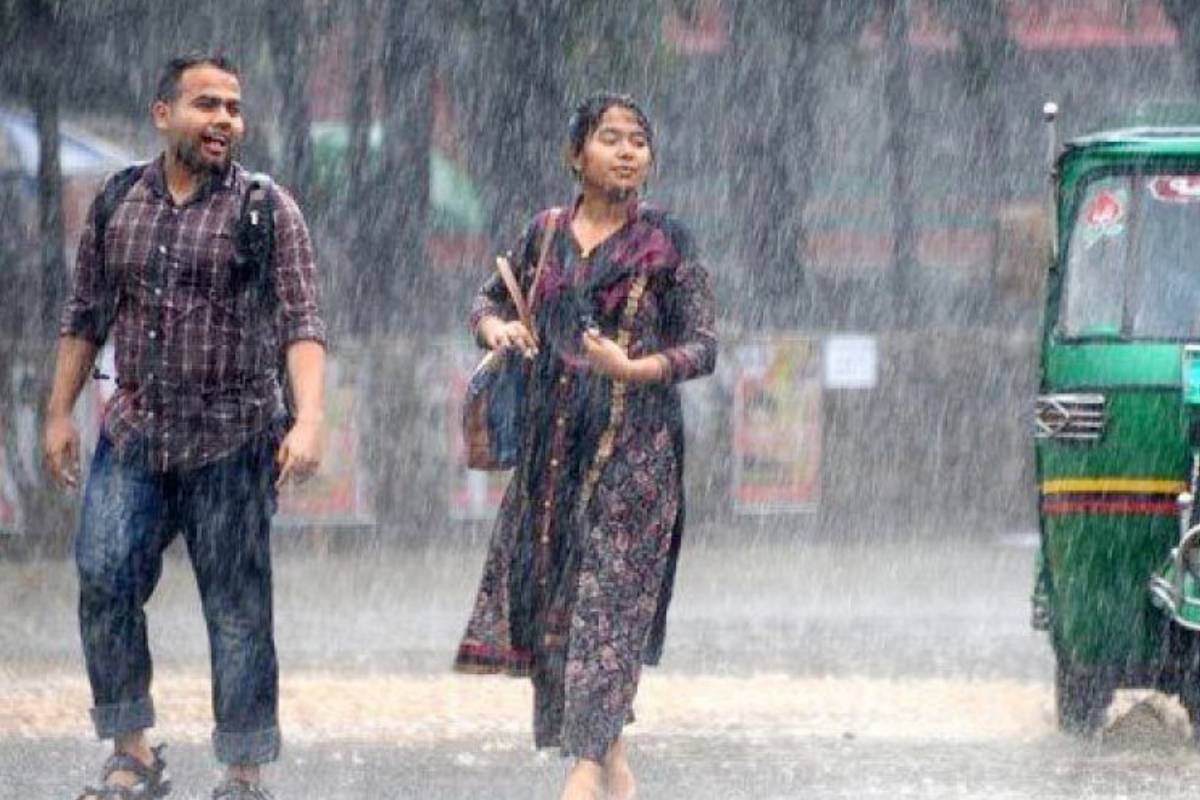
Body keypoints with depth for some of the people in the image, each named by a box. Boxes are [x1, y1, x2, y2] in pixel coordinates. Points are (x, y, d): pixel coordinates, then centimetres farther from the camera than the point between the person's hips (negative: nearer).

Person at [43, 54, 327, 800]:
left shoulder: (267, 210, -3)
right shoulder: (116, 205, 9)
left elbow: (301, 324, -10)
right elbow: (86, 316, 17)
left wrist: (308, 421, -23)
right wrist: (61, 413, 13)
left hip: (231, 439, -3)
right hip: (133, 432, 3)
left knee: (237, 609, 0)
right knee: (104, 578, -9)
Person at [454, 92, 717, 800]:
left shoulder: (665, 242, -2)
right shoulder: (548, 234, 10)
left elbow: (703, 346, -4)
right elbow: (490, 299, 25)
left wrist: (634, 369, -21)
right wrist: (496, 327, 1)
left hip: (635, 443, -5)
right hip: (555, 441, 5)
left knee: (610, 593, -11)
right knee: (552, 597, 3)